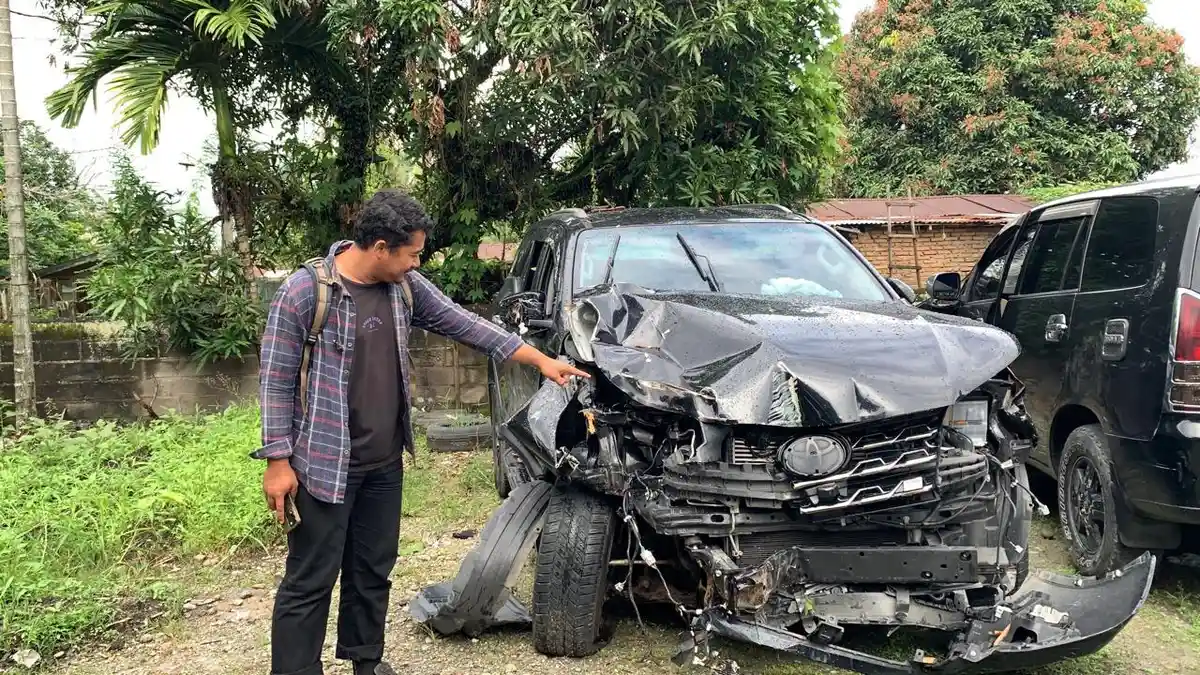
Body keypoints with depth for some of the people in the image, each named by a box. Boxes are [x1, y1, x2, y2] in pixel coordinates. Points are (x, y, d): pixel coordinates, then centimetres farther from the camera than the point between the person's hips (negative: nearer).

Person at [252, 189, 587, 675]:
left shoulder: (406, 287, 2)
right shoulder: (305, 291, -15)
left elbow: (464, 325, 7)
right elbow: (276, 380, -11)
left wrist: (541, 360, 6)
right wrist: (278, 461, -14)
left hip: (385, 463, 6)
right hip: (325, 465, -6)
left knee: (375, 569, 18)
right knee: (310, 580, 2)